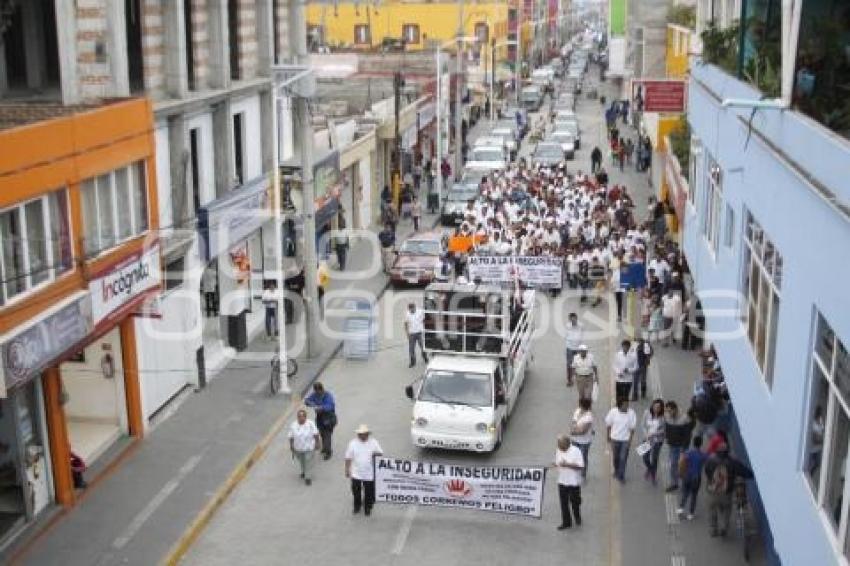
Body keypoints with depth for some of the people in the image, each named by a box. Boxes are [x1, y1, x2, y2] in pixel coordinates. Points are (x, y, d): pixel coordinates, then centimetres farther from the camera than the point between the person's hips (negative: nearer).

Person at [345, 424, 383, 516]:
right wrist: (347, 470, -1)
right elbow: (348, 458, -1)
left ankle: (367, 508, 31)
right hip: (356, 473, 0)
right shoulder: (353, 443, -7)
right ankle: (356, 506, 38)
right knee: (356, 492, 15)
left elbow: (380, 453, 0)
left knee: (369, 493, 10)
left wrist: (376, 454, -23)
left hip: (369, 474, 0)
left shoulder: (373, 442, -6)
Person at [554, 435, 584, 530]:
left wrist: (567, 464, -26)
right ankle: (566, 522, 19)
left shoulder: (576, 451, -15)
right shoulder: (558, 451, 2)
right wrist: (556, 465, -12)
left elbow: (581, 466, -18)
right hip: (562, 482, 4)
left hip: (574, 482, -4)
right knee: (564, 503, 7)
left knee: (575, 502, 13)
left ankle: (577, 518, 37)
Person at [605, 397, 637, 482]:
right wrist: (608, 436, 4)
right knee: (615, 457, 18)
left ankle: (621, 476, 16)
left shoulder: (631, 413, -16)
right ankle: (616, 471, 43)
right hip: (615, 439, 1)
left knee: (623, 458, 1)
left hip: (626, 440, -1)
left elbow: (632, 427, -8)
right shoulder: (613, 411, -15)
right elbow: (608, 424, -2)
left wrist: (630, 439, -7)